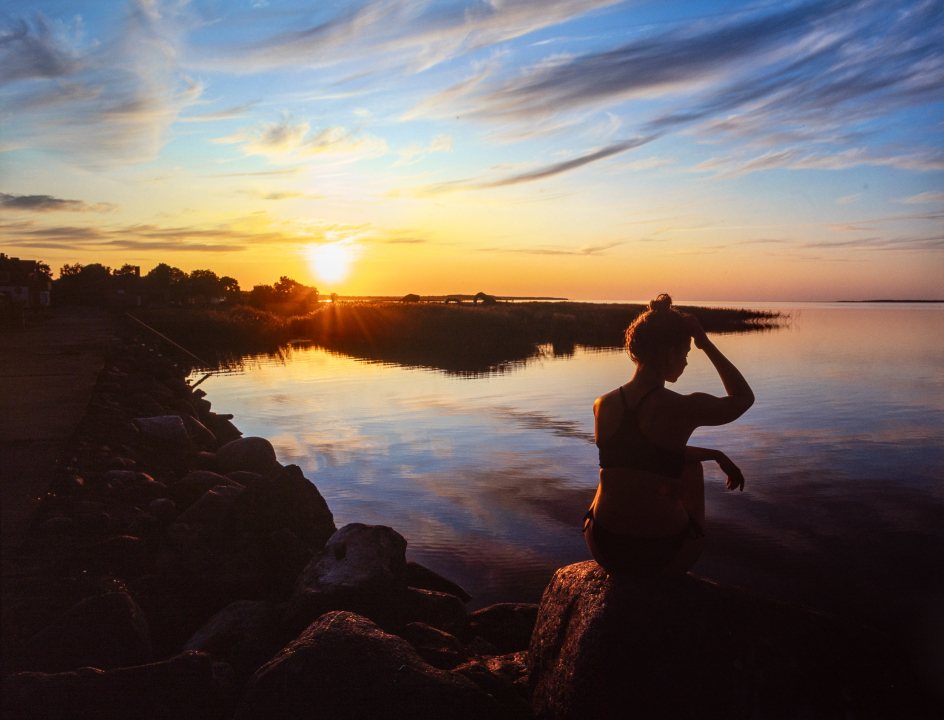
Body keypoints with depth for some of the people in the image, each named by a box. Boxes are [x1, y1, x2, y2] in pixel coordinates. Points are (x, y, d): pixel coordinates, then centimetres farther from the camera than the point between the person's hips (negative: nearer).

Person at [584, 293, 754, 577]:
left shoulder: (603, 405, -3)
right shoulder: (685, 408, -18)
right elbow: (744, 397, 4)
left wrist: (714, 454, 22)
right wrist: (706, 343, 2)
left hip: (603, 547, 4)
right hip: (660, 556, -3)